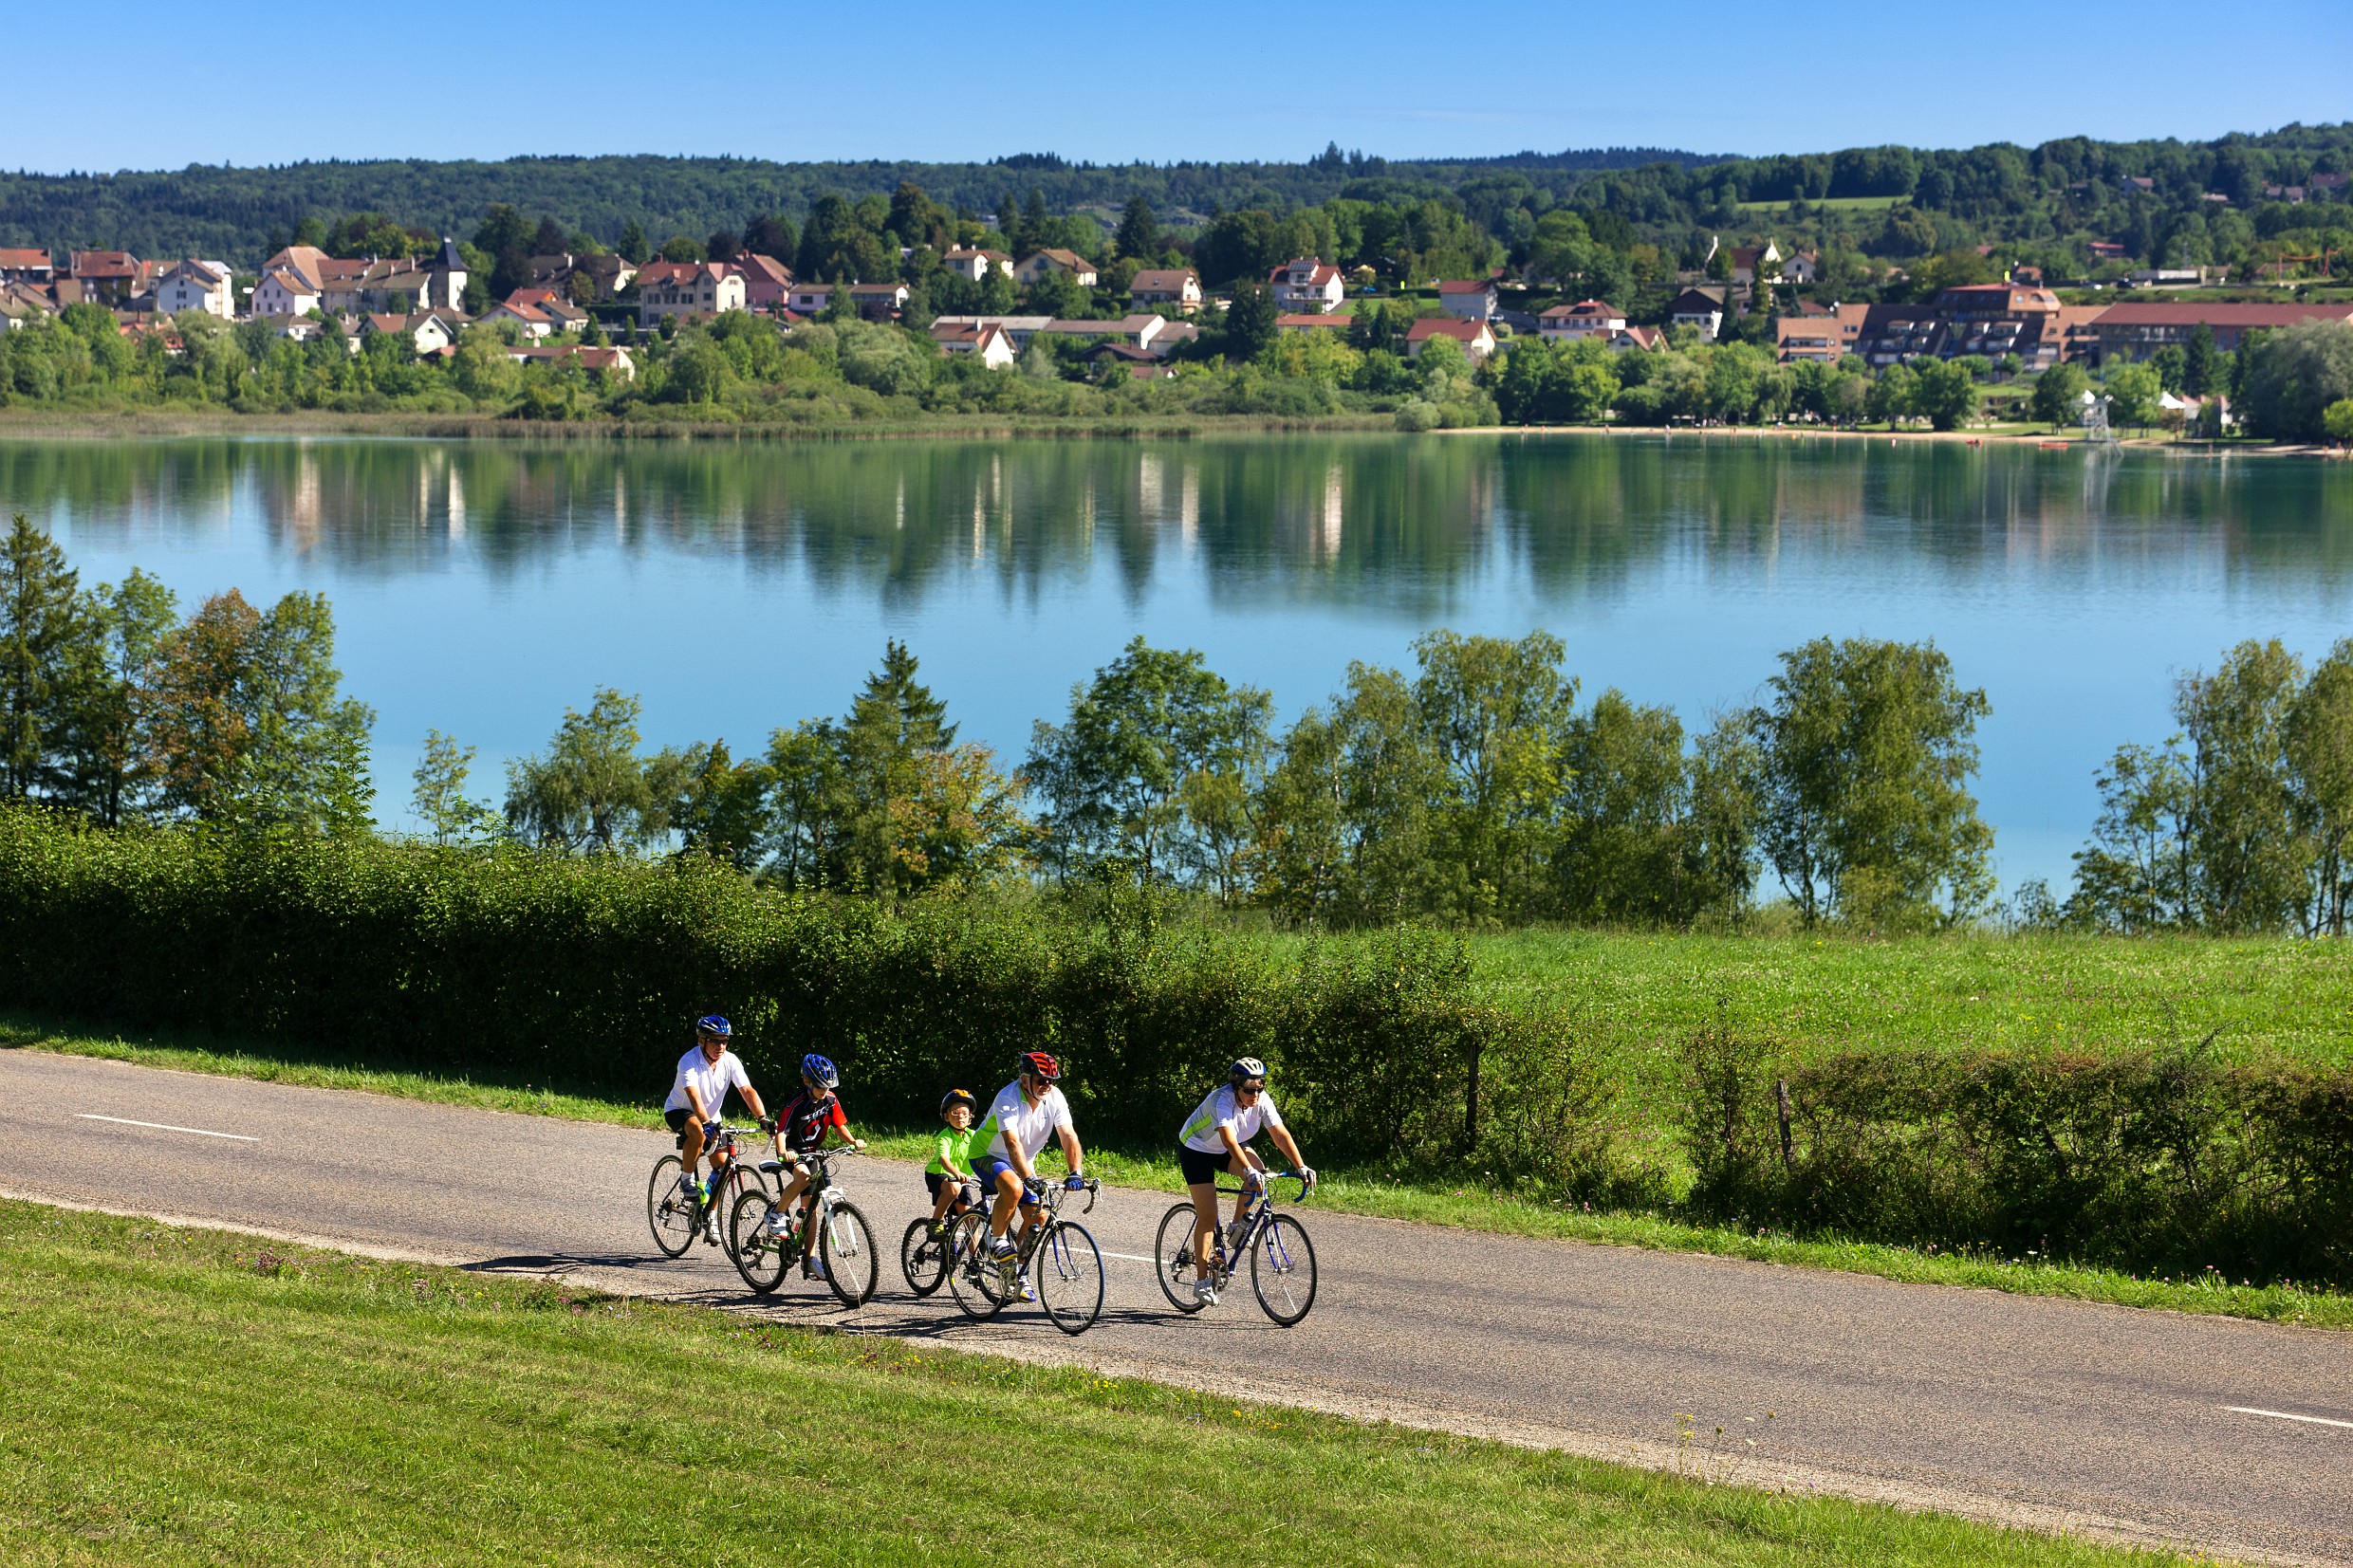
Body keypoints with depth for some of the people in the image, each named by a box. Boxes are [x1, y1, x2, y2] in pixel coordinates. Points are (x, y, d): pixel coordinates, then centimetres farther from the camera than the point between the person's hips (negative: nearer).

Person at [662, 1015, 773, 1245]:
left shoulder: (731, 1061, -15)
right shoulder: (689, 1062, -28)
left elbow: (748, 1091, -22)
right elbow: (694, 1097, -41)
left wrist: (763, 1118, -37)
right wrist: (707, 1123, -56)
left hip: (711, 1116, 5)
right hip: (679, 1111, -5)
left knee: (722, 1164, -9)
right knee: (698, 1131, -38)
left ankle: (709, 1215, 9)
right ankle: (688, 1179, -15)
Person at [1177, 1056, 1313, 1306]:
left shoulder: (1262, 1101, -18)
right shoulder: (1223, 1100, -35)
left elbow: (1281, 1135, -20)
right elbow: (1228, 1139, -48)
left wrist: (1301, 1167, -30)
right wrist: (1248, 1170, -60)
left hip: (1228, 1151, 5)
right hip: (1196, 1149, -5)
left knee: (1258, 1170, -26)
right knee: (1207, 1217, -11)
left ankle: (1237, 1228, -4)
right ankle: (1202, 1282, -2)